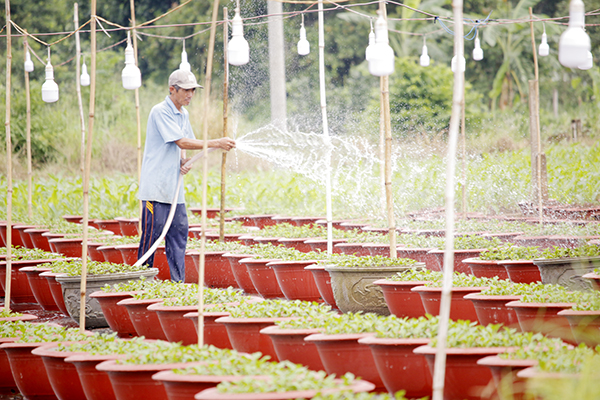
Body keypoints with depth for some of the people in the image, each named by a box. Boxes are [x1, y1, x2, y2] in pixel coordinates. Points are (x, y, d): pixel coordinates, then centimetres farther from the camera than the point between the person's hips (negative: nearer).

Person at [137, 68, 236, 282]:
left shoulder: (183, 114, 14)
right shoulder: (160, 112, -13)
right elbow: (182, 142, -20)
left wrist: (183, 161, 1)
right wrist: (216, 143, -24)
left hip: (174, 186, 8)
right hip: (155, 186, -8)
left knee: (179, 231, 5)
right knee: (152, 232, -6)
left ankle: (178, 282, 9)